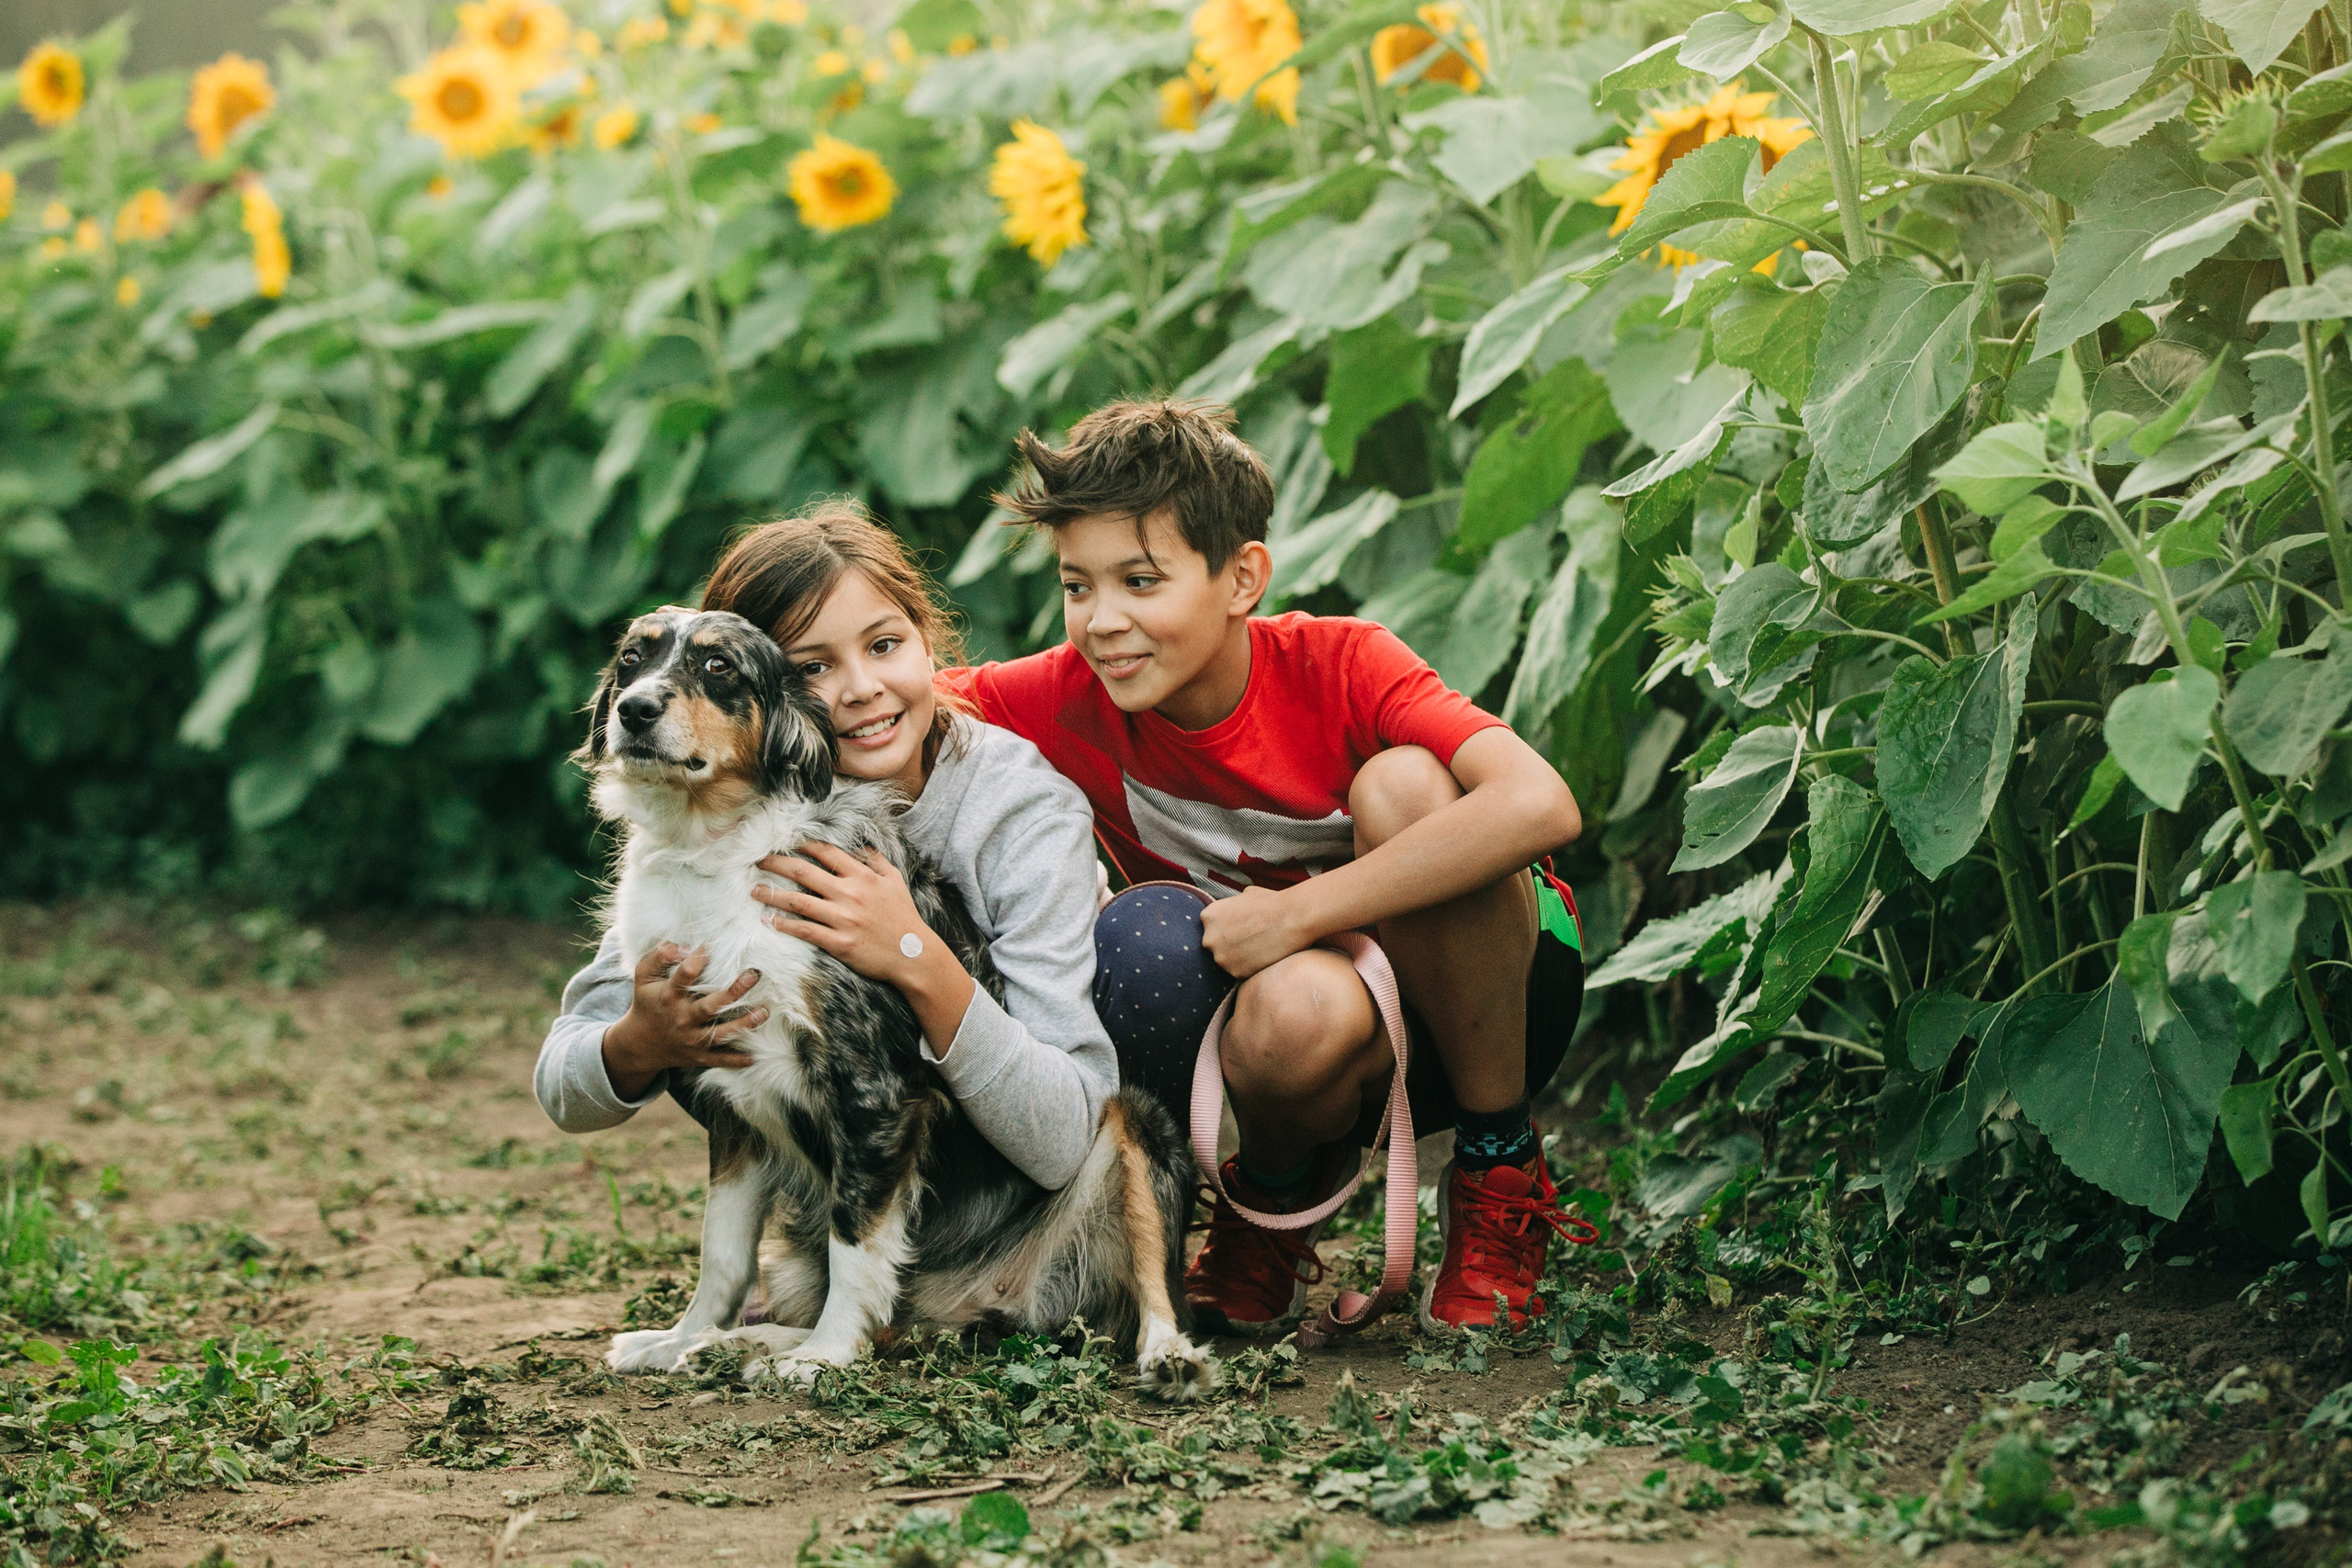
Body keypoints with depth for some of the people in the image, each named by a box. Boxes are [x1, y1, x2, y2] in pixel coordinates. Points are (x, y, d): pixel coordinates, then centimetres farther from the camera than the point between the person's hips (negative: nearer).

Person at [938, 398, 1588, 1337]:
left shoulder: (1339, 664, -23)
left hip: (1486, 1000, -1)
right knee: (1294, 1009, -37)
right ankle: (1273, 1198, 1)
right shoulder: (1070, 699, -14)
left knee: (1401, 784, -31)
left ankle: (1501, 1170, -12)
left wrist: (1295, 913, -34)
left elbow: (1540, 806, -39)